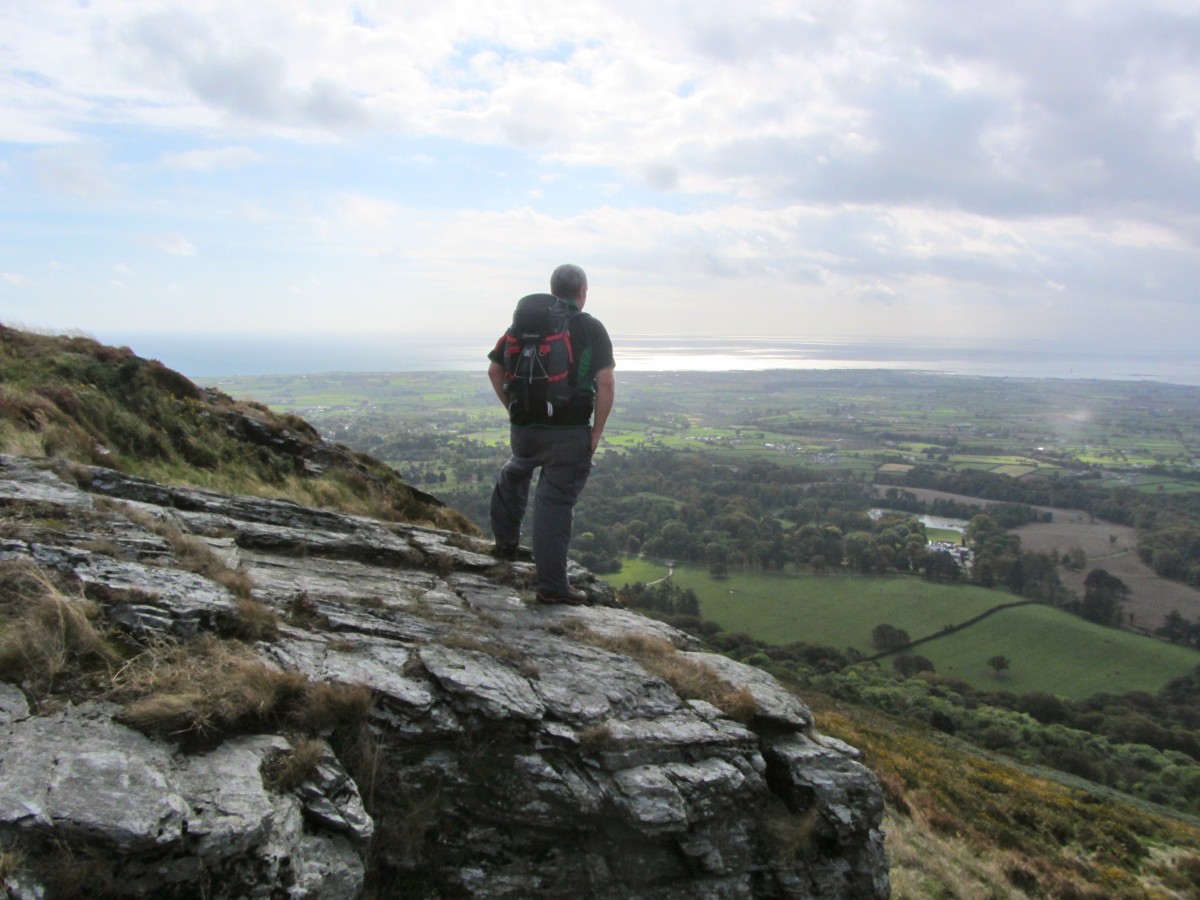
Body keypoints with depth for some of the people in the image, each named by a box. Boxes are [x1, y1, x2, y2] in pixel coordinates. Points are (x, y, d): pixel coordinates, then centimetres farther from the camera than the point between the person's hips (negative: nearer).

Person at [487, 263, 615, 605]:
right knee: (555, 503, 0)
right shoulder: (591, 328, -4)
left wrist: (513, 407, 15)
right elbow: (606, 383, -13)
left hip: (524, 426, 4)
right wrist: (598, 429, -6)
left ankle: (505, 540, 42)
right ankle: (552, 585, 5)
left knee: (516, 472, 33)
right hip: (570, 432, -4)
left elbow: (495, 370, 7)